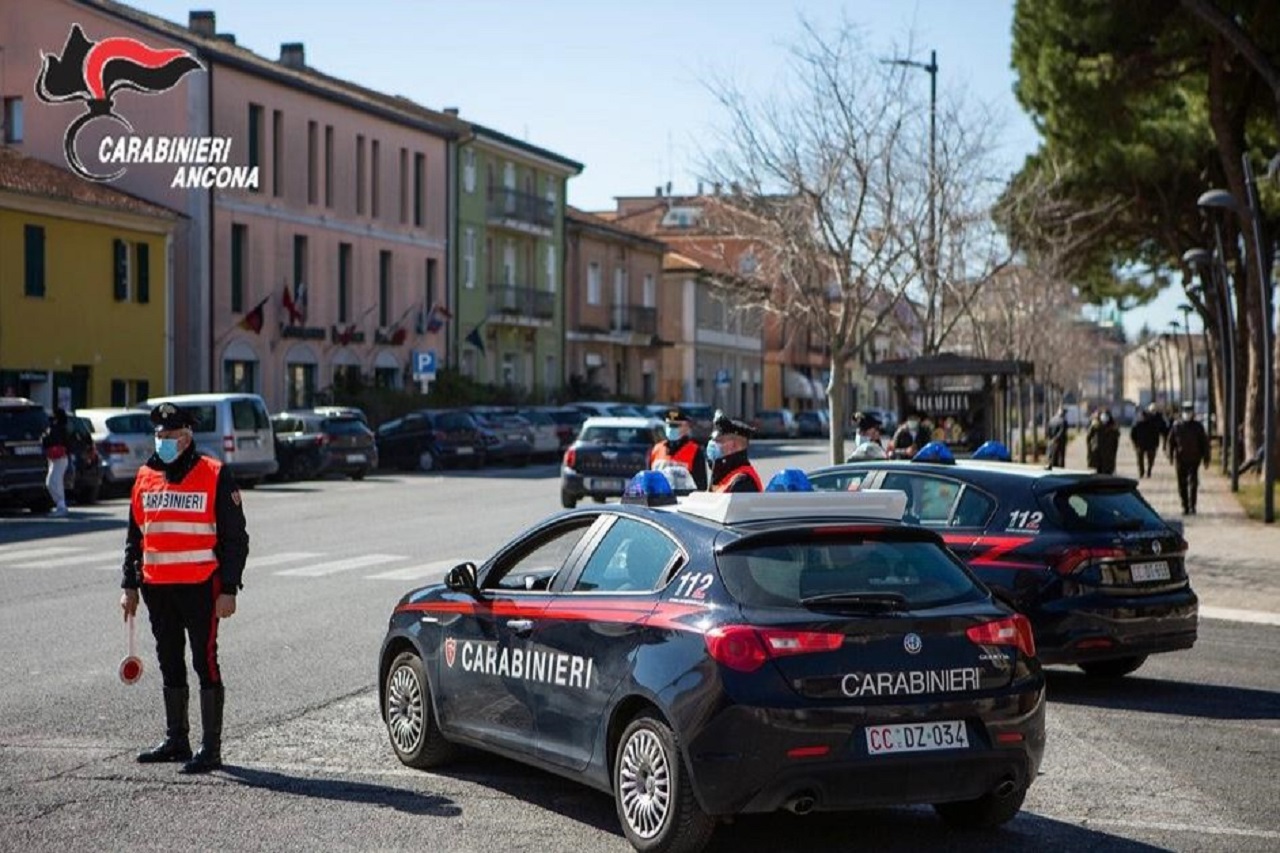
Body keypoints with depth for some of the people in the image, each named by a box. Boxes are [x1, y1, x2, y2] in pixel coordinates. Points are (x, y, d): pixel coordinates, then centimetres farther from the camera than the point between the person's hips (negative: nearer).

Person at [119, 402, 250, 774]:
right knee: (170, 666, 14)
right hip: (157, 589, 6)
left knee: (205, 664, -4)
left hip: (200, 587, -6)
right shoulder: (145, 478, 11)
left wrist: (228, 590, -11)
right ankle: (175, 741, 25)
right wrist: (130, 586, 14)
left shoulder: (215, 476, -5)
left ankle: (211, 748, 0)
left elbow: (235, 538, -5)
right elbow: (134, 537, 19)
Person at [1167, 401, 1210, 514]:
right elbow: (1171, 442, 7)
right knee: (1182, 484, 5)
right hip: (1180, 459, 2)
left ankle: (1192, 506, -12)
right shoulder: (1176, 426, 6)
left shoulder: (1198, 426, 4)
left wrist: (1206, 459, 3)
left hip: (1194, 459, -2)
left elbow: (1204, 443, 6)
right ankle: (1185, 506, 15)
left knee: (1193, 482, -10)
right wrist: (1171, 456, -3)